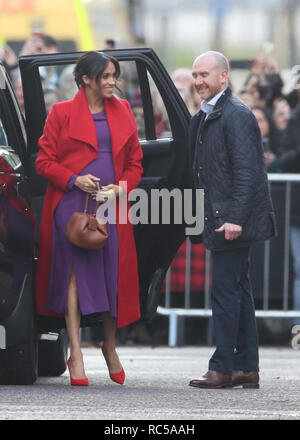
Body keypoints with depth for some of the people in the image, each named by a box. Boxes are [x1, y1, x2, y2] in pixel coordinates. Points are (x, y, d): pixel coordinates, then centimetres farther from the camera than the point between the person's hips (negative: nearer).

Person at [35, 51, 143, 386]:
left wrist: (122, 186, -2)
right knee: (75, 271, -8)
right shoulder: (62, 113, 2)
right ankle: (75, 353, -8)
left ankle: (110, 346, 24)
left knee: (113, 273, 3)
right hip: (72, 204, -3)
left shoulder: (122, 112, 14)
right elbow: (44, 161, 2)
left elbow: (134, 162, 17)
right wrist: (74, 180, -13)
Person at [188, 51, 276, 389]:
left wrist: (235, 218, -25)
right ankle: (247, 369, 16)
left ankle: (223, 368, -5)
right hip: (220, 218, 10)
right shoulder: (204, 117, 15)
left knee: (226, 291, -8)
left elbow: (246, 171, -20)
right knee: (238, 290, 12)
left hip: (233, 220, -10)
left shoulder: (236, 115, -14)